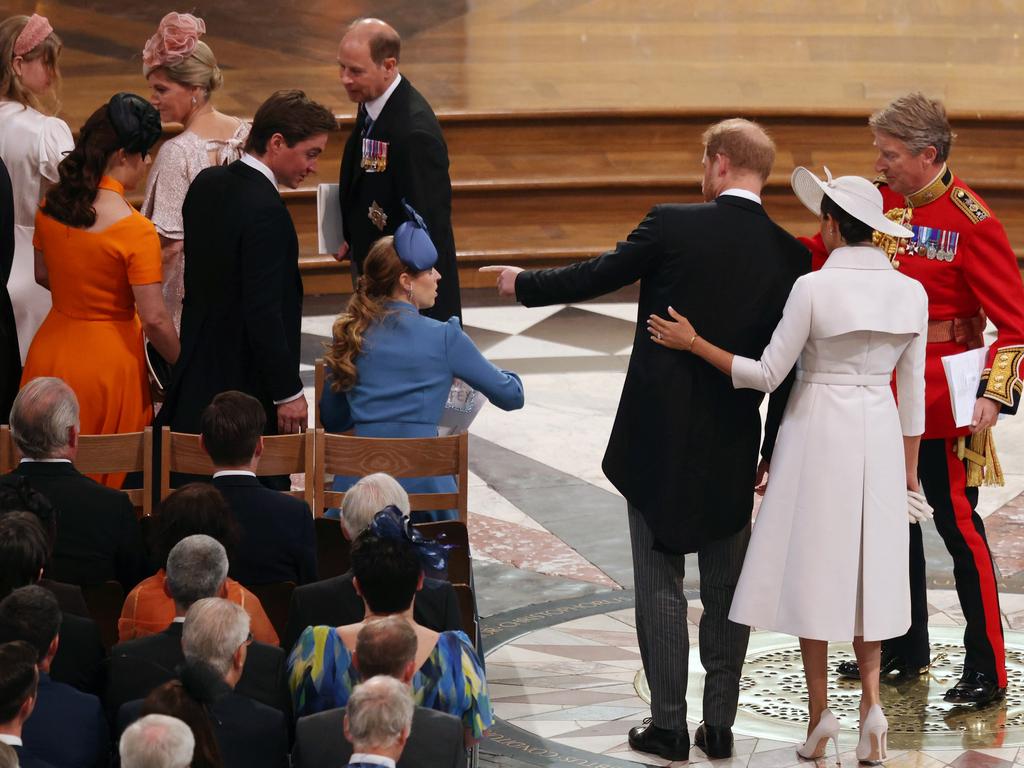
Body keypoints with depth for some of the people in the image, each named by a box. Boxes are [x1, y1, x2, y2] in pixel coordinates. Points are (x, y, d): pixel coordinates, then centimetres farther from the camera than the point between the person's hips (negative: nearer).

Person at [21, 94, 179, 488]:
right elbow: (154, 319, -19)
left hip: (51, 352, 6)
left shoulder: (51, 207, -2)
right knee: (107, 481, 8)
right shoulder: (136, 231, -21)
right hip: (108, 361, -6)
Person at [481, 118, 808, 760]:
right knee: (727, 587, 12)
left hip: (658, 441, -3)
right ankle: (720, 725, 15)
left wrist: (524, 284, 17)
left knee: (661, 585, 5)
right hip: (732, 450, 3)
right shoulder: (790, 255, -2)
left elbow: (594, 277, -1)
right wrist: (773, 454, 12)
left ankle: (669, 725, 8)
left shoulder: (673, 227, -12)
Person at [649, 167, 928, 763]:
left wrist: (693, 343, -4)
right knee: (870, 564, 12)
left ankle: (821, 711, 4)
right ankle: (872, 699, 0)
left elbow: (767, 375, -12)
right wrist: (909, 466, 14)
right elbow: (913, 390, 5)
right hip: (880, 434, 4)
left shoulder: (814, 288, -14)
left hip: (819, 430, -4)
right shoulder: (910, 291, -1)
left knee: (814, 563, 4)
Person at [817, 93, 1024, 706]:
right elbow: (829, 257, 12)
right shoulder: (881, 202, 4)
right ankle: (905, 651, 30)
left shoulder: (972, 221, -15)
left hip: (942, 402, -7)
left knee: (959, 527, -3)